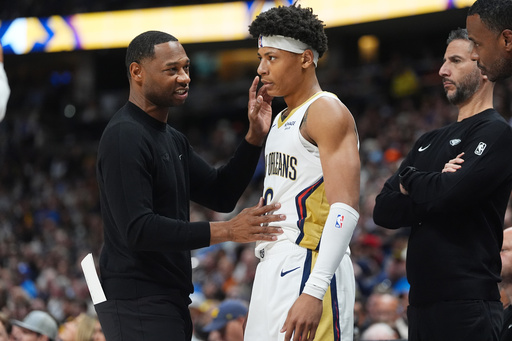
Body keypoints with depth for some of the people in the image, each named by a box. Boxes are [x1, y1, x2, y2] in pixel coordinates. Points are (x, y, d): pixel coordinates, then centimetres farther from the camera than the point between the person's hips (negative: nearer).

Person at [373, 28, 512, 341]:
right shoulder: (430, 142, 19)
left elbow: (452, 194, -21)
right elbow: (383, 212, 11)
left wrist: (409, 178, 0)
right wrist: (434, 188, -7)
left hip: (466, 303, -8)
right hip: (421, 300, 8)